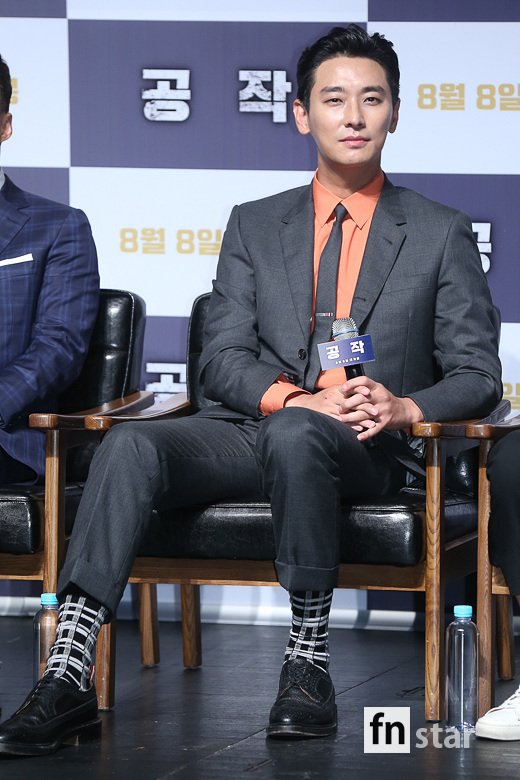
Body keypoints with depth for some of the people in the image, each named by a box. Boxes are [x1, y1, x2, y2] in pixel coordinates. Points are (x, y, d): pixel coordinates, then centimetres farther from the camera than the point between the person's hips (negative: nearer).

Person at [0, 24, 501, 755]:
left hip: (363, 449, -3)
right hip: (247, 430, 3)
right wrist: (296, 396, -15)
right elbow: (222, 358, 7)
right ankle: (67, 676, -38)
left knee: (293, 437, -39)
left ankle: (308, 660, -32)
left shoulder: (441, 234, 12)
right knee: (131, 445, -28)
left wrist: (405, 408, -16)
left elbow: (477, 374, 6)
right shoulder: (255, 226, 18)